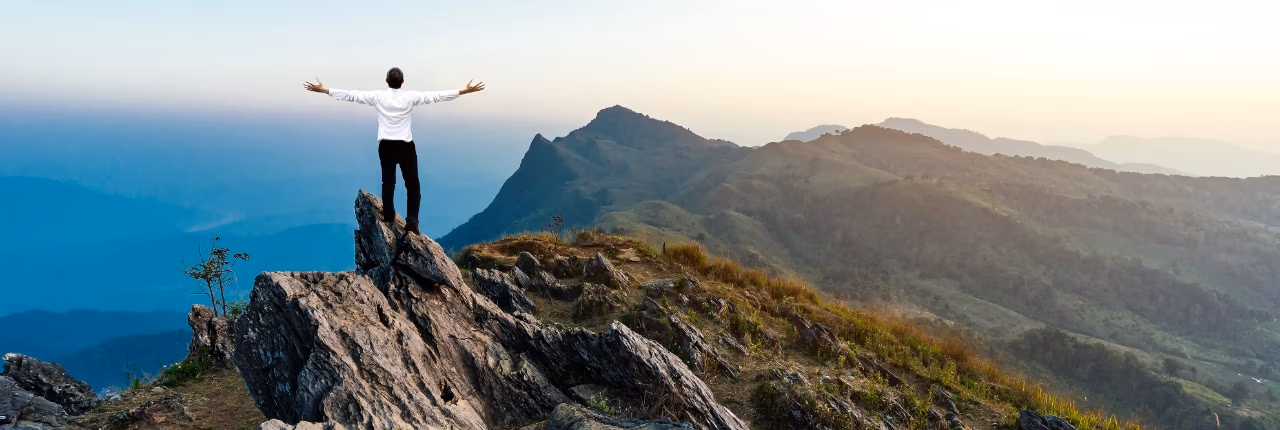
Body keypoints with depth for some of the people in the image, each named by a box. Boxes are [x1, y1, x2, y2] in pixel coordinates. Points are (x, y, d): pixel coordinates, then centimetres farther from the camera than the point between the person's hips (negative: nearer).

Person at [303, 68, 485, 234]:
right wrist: (465, 91, -5)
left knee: (388, 181, 14)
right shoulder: (410, 97, -7)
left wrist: (323, 90, 7)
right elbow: (436, 96, -7)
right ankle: (411, 220, -3)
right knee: (412, 184, 4)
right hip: (406, 146, -2)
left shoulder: (378, 96, -3)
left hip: (386, 145, 2)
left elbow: (350, 95, -1)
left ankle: (388, 215, 21)